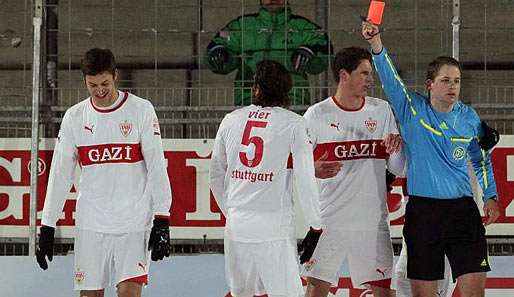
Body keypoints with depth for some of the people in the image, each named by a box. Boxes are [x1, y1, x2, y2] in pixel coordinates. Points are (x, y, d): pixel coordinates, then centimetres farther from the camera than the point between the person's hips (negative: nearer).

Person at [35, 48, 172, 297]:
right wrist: (47, 227, 5)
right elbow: (60, 175, 9)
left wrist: (162, 222, -10)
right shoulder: (74, 117, 6)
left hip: (133, 221, -3)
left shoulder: (141, 110, -2)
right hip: (90, 224, 3)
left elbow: (157, 168, -3)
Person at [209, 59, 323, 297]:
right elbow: (305, 181, -8)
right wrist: (315, 228, 1)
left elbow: (216, 176, 15)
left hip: (236, 223, 5)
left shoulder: (231, 120, 8)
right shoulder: (293, 124, -5)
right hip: (274, 224, -5)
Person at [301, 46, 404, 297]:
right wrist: (314, 171, -20)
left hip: (372, 219, 2)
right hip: (328, 218, -2)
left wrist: (395, 151, -13)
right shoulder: (316, 114, -2)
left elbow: (397, 169, 9)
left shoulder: (382, 111, 7)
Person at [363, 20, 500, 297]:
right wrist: (376, 44, -28)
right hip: (422, 210, -1)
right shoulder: (412, 110, 1)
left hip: (463, 209, 1)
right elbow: (390, 77, -13)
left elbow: (482, 160, 22)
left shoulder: (469, 118, 7)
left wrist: (490, 196, 14)